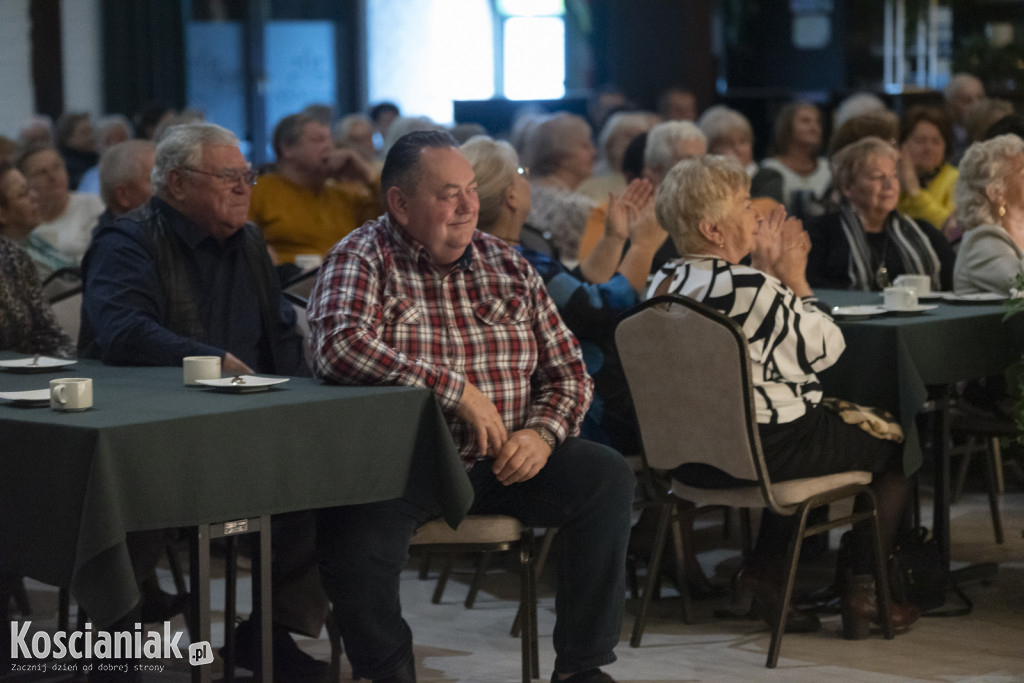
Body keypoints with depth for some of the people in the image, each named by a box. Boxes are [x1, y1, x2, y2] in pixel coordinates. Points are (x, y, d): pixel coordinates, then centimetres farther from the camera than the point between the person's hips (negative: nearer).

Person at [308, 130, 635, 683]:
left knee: (606, 475, -16)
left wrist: (543, 432, -8)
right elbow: (340, 347, -25)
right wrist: (457, 389, -24)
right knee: (354, 523, -35)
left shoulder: (509, 266, 12)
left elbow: (568, 372, 15)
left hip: (500, 466, 5)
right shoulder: (360, 260, -4)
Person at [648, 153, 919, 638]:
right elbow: (827, 349, -9)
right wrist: (795, 281, 0)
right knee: (894, 443, 12)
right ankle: (863, 591, 14)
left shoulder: (663, 284, 3)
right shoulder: (750, 288, -22)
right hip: (765, 452, -8)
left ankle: (763, 568, 22)